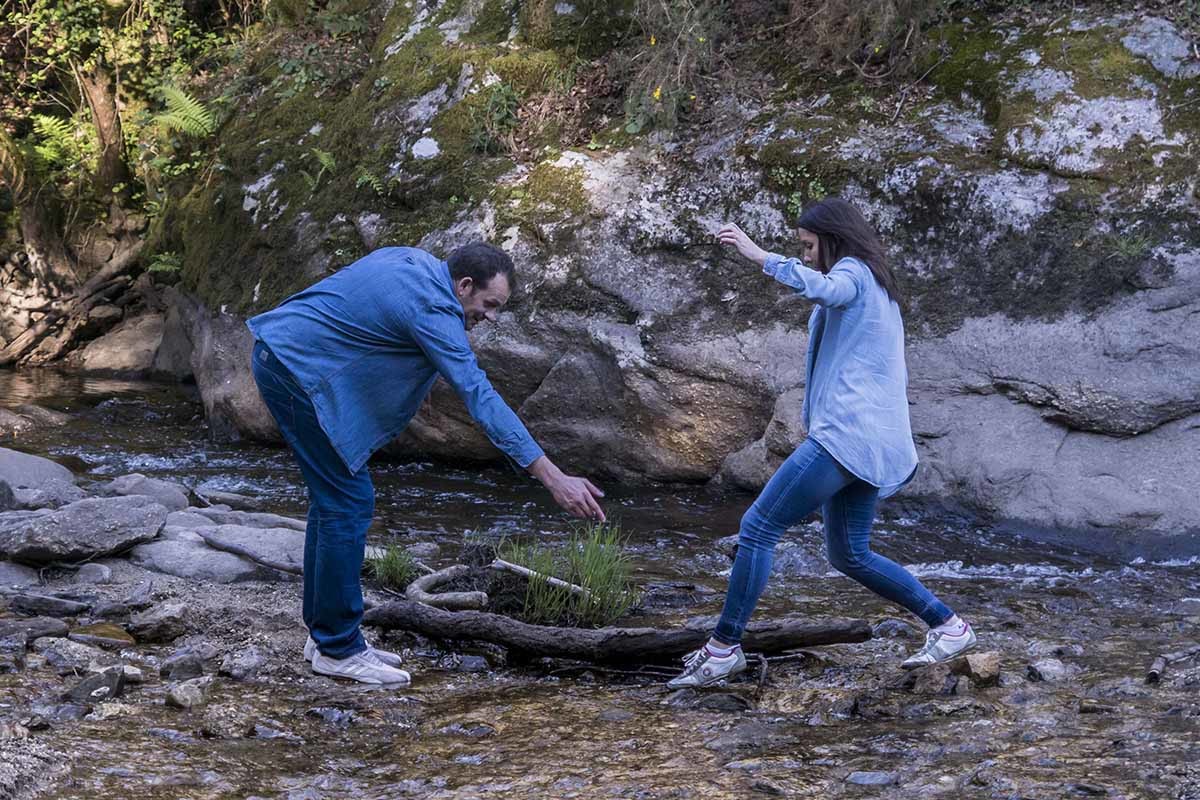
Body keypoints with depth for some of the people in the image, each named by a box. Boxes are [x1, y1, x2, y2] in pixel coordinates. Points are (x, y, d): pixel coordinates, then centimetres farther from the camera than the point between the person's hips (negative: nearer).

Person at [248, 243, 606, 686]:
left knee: (333, 498, 14)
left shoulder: (412, 261, 10)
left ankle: (325, 632, 19)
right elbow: (481, 397, -24)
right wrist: (554, 479, -27)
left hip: (279, 354, 10)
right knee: (349, 503, -7)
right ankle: (338, 648, -1)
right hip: (296, 370, -10)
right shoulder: (433, 310, -19)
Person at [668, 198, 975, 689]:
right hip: (872, 442, 10)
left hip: (845, 436, -10)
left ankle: (724, 648, -9)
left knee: (758, 527, -8)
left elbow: (822, 288, -31)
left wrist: (757, 254, -30)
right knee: (849, 556, 17)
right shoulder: (879, 290, 25)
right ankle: (948, 627, 16)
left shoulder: (853, 272, -5)